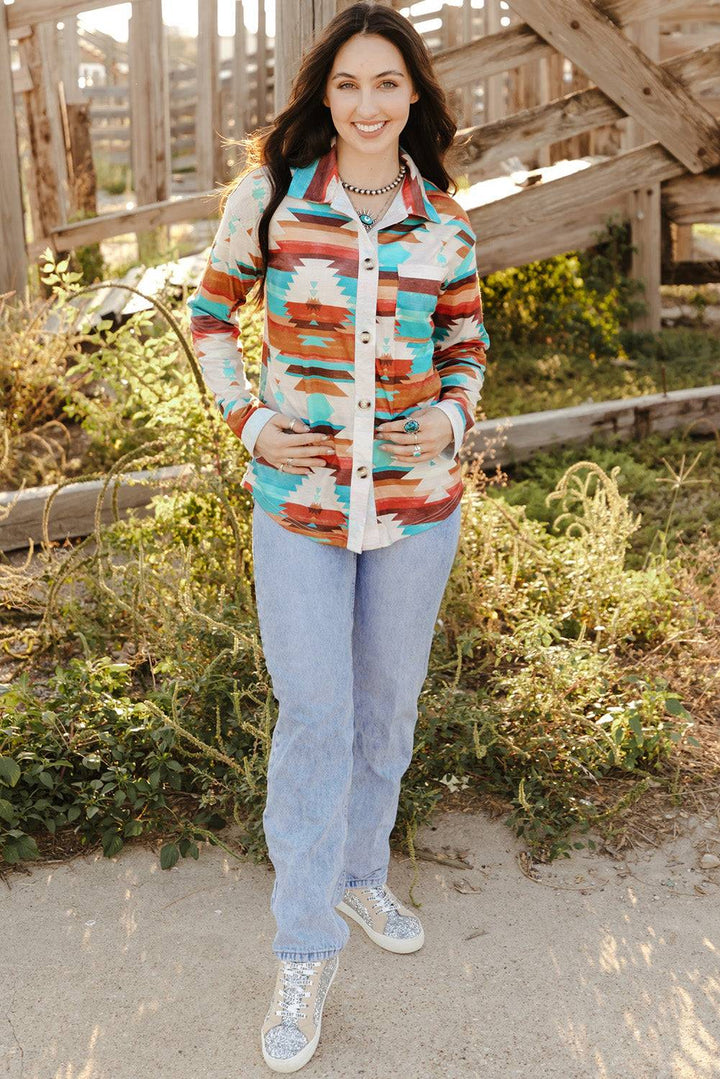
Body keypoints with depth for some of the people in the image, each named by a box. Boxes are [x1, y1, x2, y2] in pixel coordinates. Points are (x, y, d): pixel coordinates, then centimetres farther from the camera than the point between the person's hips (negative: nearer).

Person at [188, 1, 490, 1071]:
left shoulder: (444, 221, 2)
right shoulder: (269, 197, -3)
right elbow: (210, 312, 8)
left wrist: (452, 420, -4)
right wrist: (247, 422, -4)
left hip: (418, 499, 3)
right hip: (298, 498, -2)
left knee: (389, 703, 15)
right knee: (314, 717, -1)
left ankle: (361, 874, 40)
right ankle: (304, 952, 15)